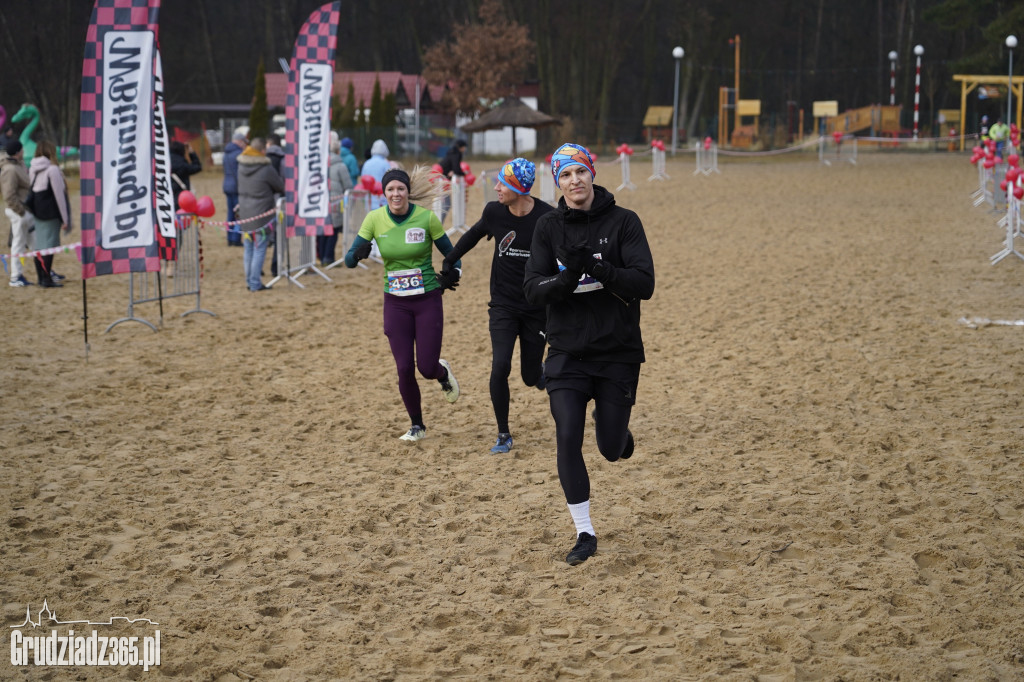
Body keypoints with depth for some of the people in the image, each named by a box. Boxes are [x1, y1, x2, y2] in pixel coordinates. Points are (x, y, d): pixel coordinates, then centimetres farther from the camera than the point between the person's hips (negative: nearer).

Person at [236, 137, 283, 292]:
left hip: (244, 214, 6)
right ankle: (255, 283, 0)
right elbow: (281, 188, -4)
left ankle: (249, 281, 19)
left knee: (248, 249, 14)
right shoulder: (266, 169, -15)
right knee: (259, 250, 0)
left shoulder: (241, 167, 3)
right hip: (262, 215, -6)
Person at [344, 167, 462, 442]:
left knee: (427, 367, -3)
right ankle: (417, 426, 19)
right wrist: (357, 254, -29)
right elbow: (349, 259, -5)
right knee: (404, 368, -2)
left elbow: (451, 253, 1)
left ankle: (443, 373, 36)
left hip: (428, 300, -2)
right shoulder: (375, 219, -6)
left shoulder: (426, 217, -10)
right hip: (395, 303, 2)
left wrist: (451, 275, -20)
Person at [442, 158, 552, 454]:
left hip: (537, 308, -1)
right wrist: (449, 261, 22)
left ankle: (543, 371, 44)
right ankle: (504, 435, 1)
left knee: (531, 377, 5)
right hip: (503, 305, 1)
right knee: (500, 368, -14)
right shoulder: (494, 212, -7)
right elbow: (474, 235, 15)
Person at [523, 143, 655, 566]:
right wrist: (567, 277, -25)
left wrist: (596, 267, -28)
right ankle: (585, 534, 2)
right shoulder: (548, 227, 2)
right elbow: (533, 289, -5)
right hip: (568, 353, 1)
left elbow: (644, 284, -14)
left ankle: (613, 426, 42)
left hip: (619, 354, -1)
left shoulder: (623, 222, -5)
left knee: (612, 449, 4)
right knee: (567, 440, -10)